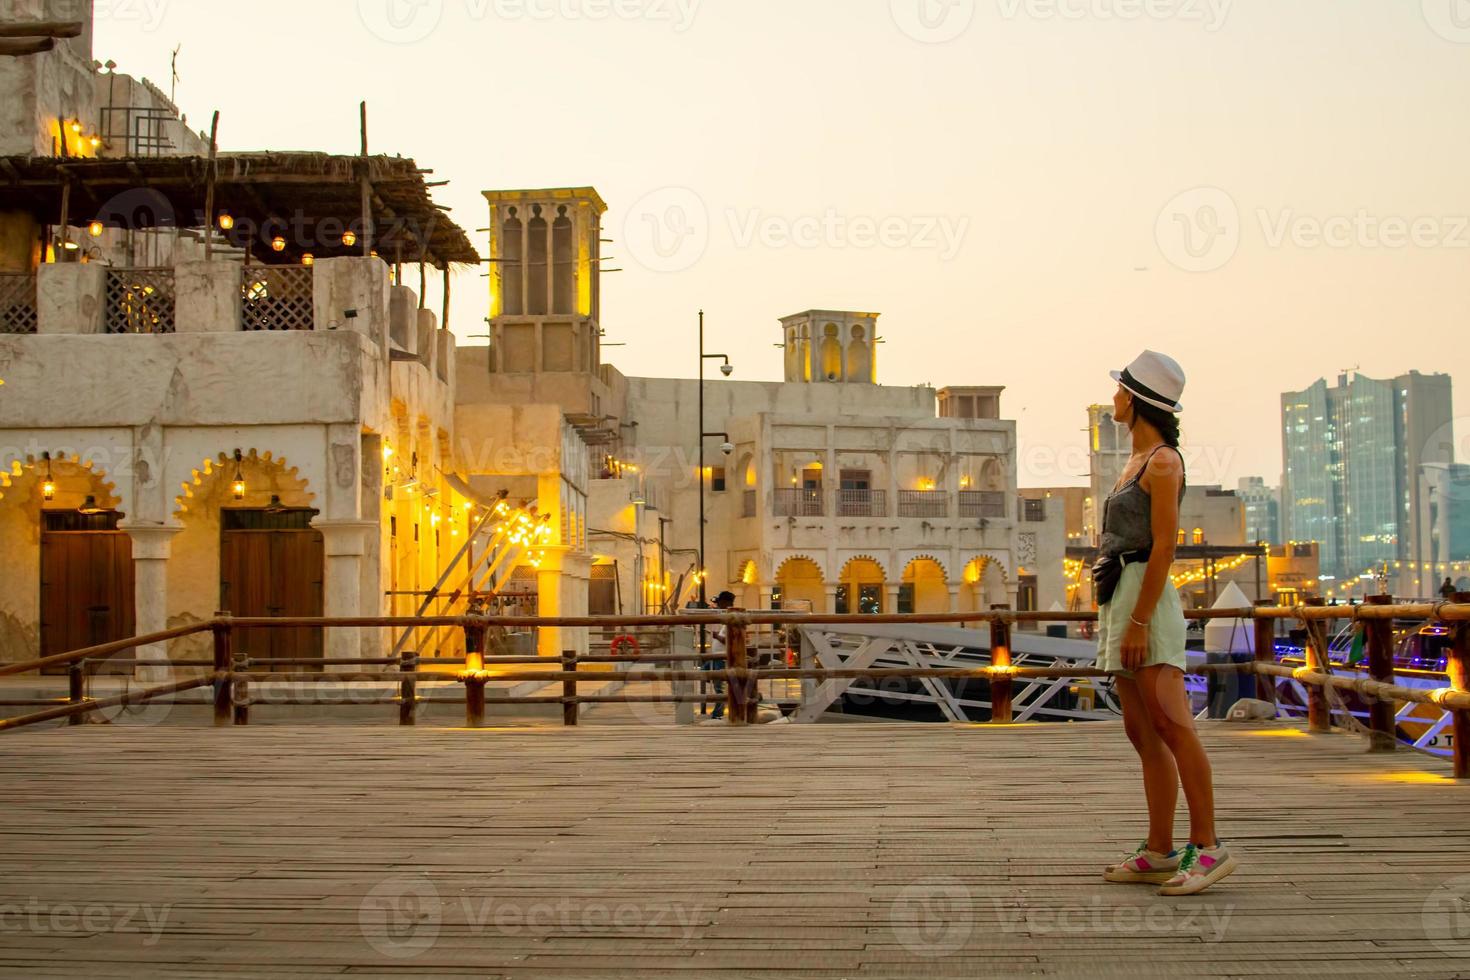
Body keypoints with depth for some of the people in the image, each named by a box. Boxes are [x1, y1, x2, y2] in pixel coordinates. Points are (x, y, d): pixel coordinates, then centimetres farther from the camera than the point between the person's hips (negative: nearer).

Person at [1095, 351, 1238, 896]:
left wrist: (1139, 621, -20)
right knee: (1142, 733, 7)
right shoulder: (1138, 462, 20)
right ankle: (1159, 852, 8)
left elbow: (1164, 546, -15)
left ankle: (1207, 847, -15)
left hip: (1146, 601, -10)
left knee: (1170, 724, -15)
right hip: (1121, 600, 10)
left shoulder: (1163, 462, -8)